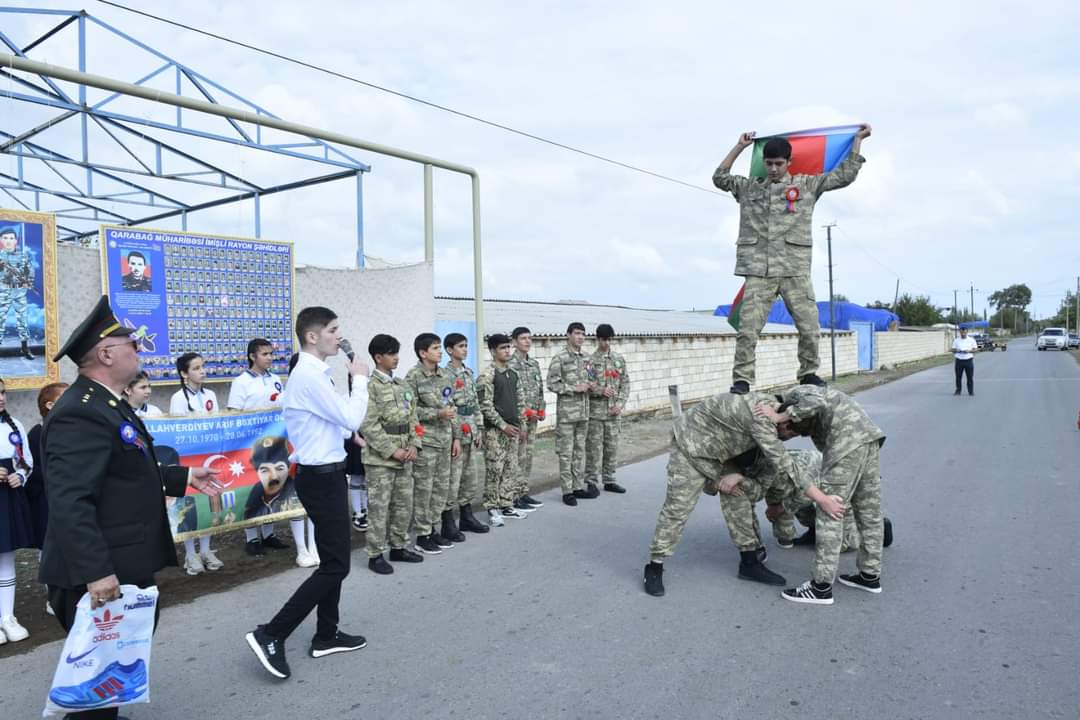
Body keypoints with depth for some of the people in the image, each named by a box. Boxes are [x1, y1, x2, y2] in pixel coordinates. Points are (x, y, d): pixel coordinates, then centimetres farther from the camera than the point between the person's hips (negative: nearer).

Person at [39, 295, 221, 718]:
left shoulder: (105, 404, 13)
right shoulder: (81, 413, -23)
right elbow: (69, 502, -30)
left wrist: (184, 477, 17)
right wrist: (96, 572, -32)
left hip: (126, 567, 10)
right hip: (98, 578, -10)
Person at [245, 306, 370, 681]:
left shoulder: (313, 373, 11)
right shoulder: (310, 376, -20)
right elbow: (351, 419, -20)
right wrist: (359, 378, -10)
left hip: (324, 474, 10)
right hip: (321, 478, -10)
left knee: (334, 559, 17)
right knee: (335, 564, -5)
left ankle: (326, 635, 27)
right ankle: (271, 634, 0)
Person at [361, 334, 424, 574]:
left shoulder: (401, 385, 12)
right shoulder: (370, 386, -10)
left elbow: (412, 417, 13)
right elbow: (369, 425, -15)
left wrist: (413, 445, -1)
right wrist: (392, 451, -16)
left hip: (403, 456, 7)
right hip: (379, 458, -7)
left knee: (404, 503, 14)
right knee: (379, 507, 1)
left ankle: (398, 547, 28)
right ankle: (375, 555, 12)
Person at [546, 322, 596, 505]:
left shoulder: (586, 358, 12)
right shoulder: (560, 358, -9)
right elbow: (552, 384, -13)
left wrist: (591, 385, 0)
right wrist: (575, 388, -19)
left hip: (584, 411, 7)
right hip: (566, 412, -7)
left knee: (580, 450, 12)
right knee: (566, 452, 0)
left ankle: (579, 487, 21)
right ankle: (567, 491, 6)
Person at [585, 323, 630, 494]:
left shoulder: (619, 359, 9)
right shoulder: (590, 360, -3)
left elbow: (625, 383, 8)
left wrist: (620, 403, -5)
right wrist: (601, 391, -19)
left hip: (614, 411, 4)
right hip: (596, 411, -4)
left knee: (612, 447, 9)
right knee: (594, 447, -1)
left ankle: (609, 480, 20)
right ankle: (591, 482, 9)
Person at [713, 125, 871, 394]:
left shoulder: (807, 185, 14)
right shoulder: (750, 187, 17)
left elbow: (844, 176, 18)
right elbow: (719, 178, 24)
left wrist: (857, 140, 22)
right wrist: (739, 147, 22)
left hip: (795, 270, 1)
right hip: (758, 271, 0)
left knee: (809, 328, 1)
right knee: (748, 329, -9)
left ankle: (808, 374, 19)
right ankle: (741, 380, -5)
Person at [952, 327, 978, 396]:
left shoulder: (971, 340, 5)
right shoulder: (956, 341, 9)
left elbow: (976, 349, 3)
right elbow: (953, 350, 8)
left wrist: (969, 351, -15)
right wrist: (956, 350, -14)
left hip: (969, 360, -1)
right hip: (959, 361, 1)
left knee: (970, 377, 0)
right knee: (958, 377, 3)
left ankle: (971, 391, 8)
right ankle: (958, 390, 12)